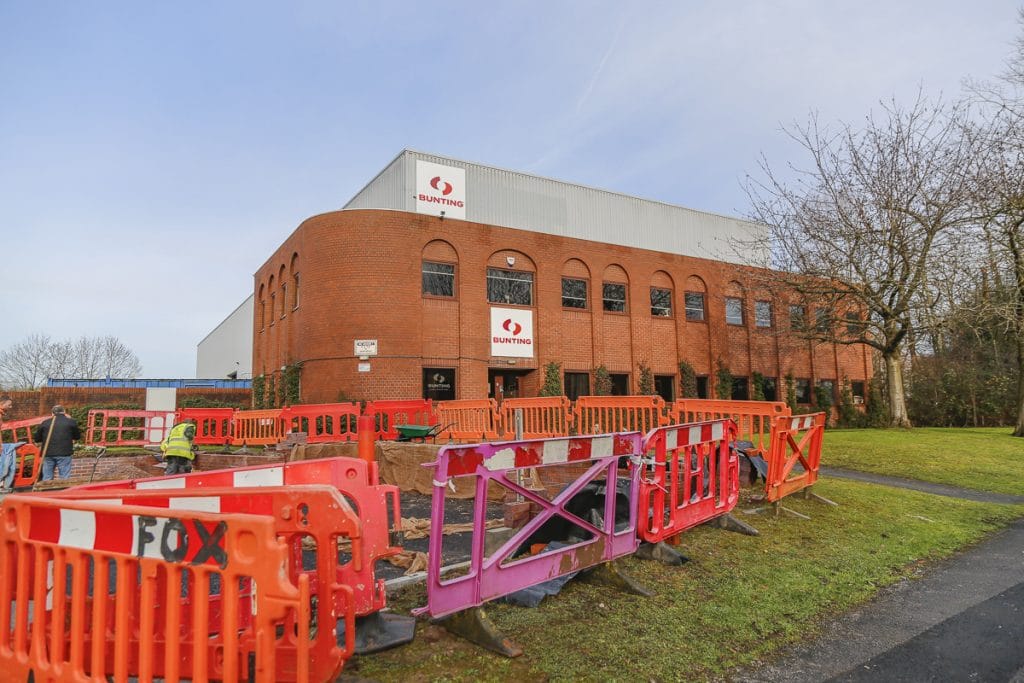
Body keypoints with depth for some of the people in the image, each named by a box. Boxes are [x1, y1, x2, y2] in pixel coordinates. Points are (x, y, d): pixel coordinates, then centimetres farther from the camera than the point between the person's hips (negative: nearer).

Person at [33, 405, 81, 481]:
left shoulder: (44, 423, 8)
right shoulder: (70, 422, 1)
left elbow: (37, 439, 13)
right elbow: (77, 436, 8)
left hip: (48, 454, 3)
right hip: (64, 453, -3)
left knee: (47, 477, 12)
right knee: (64, 478, -1)